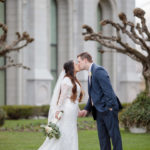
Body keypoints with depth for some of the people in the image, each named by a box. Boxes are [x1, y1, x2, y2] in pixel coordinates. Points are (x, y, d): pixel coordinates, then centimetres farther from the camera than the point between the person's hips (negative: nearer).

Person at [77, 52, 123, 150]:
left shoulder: (98, 70, -11)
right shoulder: (91, 73, 19)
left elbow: (108, 90, -19)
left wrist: (110, 107, -22)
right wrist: (87, 109, 16)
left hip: (108, 109, -9)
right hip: (99, 111, 9)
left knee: (114, 134, -5)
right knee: (102, 136, 8)